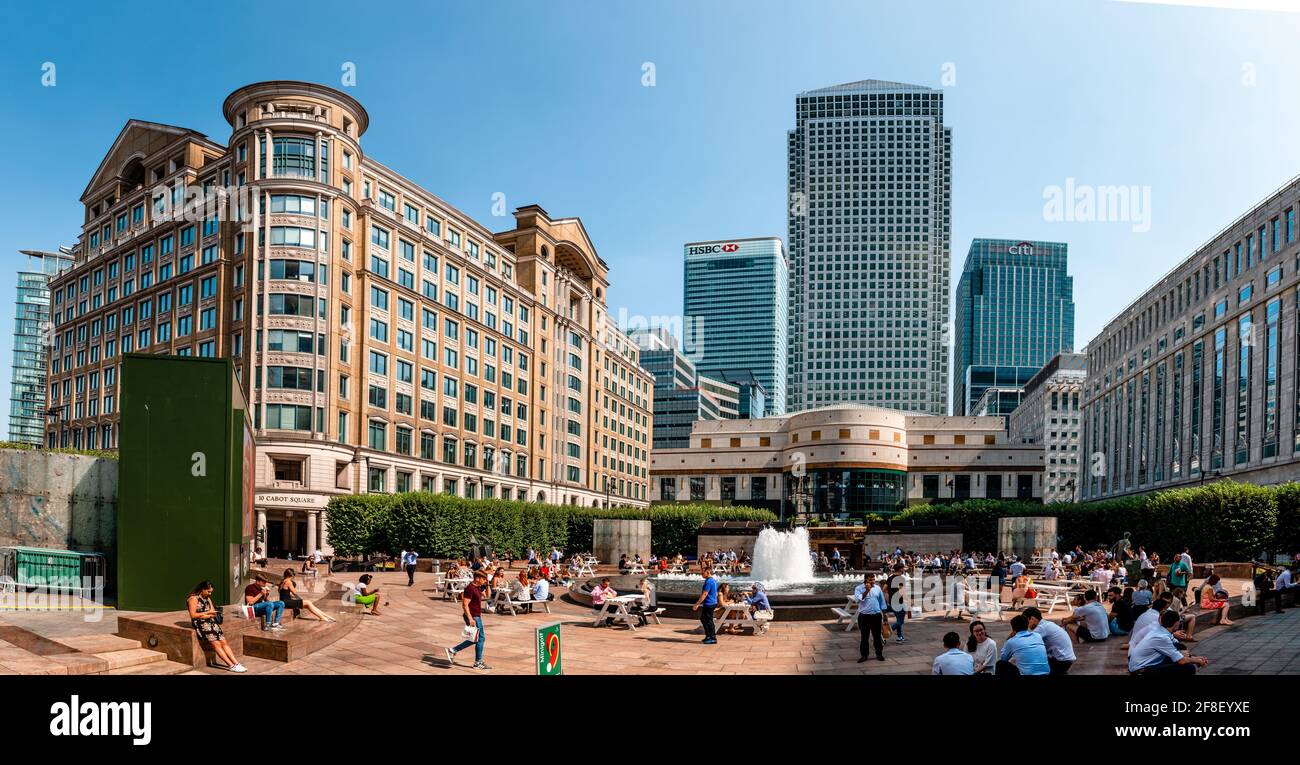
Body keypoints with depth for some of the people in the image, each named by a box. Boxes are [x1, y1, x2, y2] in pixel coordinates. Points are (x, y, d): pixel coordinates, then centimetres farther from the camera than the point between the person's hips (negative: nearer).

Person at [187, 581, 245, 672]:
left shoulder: (207, 598, 20)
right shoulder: (194, 598, -5)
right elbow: (193, 615, -13)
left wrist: (206, 616, -6)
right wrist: (208, 612, -9)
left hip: (211, 622, 8)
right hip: (200, 624, -8)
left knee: (224, 642, -9)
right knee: (216, 644, -19)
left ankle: (236, 663, -16)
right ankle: (231, 665, -22)